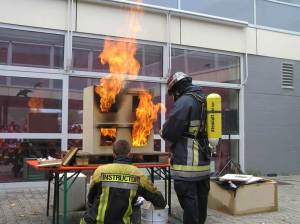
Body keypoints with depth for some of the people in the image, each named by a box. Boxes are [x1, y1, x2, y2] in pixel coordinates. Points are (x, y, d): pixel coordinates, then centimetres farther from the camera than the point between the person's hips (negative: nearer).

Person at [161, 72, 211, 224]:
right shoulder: (203, 100, 13)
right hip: (203, 163, 9)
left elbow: (169, 133, -16)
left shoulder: (184, 101, -13)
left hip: (187, 164, -9)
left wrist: (163, 131, 6)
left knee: (189, 203, -2)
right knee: (200, 201, 17)